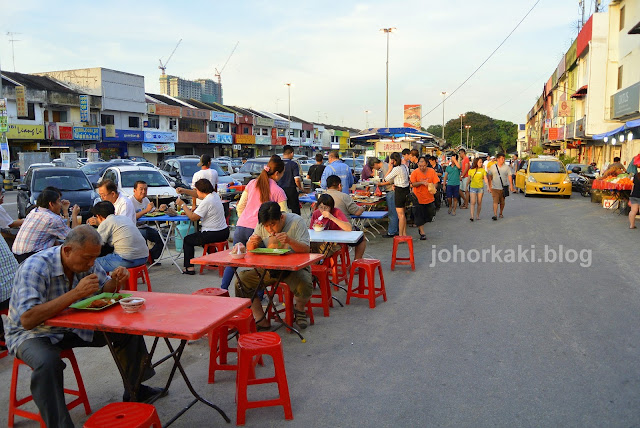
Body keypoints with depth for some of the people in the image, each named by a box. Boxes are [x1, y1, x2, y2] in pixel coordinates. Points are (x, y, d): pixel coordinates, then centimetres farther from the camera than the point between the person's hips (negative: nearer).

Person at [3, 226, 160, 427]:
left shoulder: (86, 262, -9)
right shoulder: (35, 268, -29)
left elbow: (103, 289, 5)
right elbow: (27, 320, -38)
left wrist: (116, 281, -20)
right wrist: (76, 293, -42)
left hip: (71, 326, 6)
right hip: (32, 333, -6)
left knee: (128, 330, -4)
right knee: (47, 362, -38)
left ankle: (134, 391, 13)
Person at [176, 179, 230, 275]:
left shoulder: (206, 202, -21)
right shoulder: (214, 195, 6)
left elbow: (193, 217, -19)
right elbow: (197, 195, 24)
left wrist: (183, 205, -10)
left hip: (214, 235, -9)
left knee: (187, 240, 11)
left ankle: (189, 267, 10)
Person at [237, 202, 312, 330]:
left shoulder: (296, 221, -13)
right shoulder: (261, 225, -1)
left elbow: (306, 249, -19)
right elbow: (249, 250, 5)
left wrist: (290, 241, -39)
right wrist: (253, 243, -20)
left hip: (295, 267, -4)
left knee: (304, 286, -35)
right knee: (241, 280, -12)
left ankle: (299, 309, 4)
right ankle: (261, 320, -2)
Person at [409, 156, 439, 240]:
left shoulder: (431, 171, -1)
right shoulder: (415, 173, -8)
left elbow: (435, 182, 1)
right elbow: (413, 184, -13)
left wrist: (433, 188, -19)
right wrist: (422, 182, -27)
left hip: (429, 198, 3)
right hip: (419, 198, -3)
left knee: (430, 215, 10)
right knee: (419, 216, -1)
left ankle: (420, 226, 36)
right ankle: (422, 233, 10)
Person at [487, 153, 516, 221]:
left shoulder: (506, 167, 3)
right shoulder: (493, 167, 2)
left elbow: (509, 176, 1)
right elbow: (490, 177, 9)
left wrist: (511, 186, -6)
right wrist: (490, 186, 6)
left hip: (503, 188, 1)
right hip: (495, 188, -1)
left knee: (502, 202, 12)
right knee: (495, 201, -12)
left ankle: (501, 213, 29)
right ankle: (495, 215, -19)